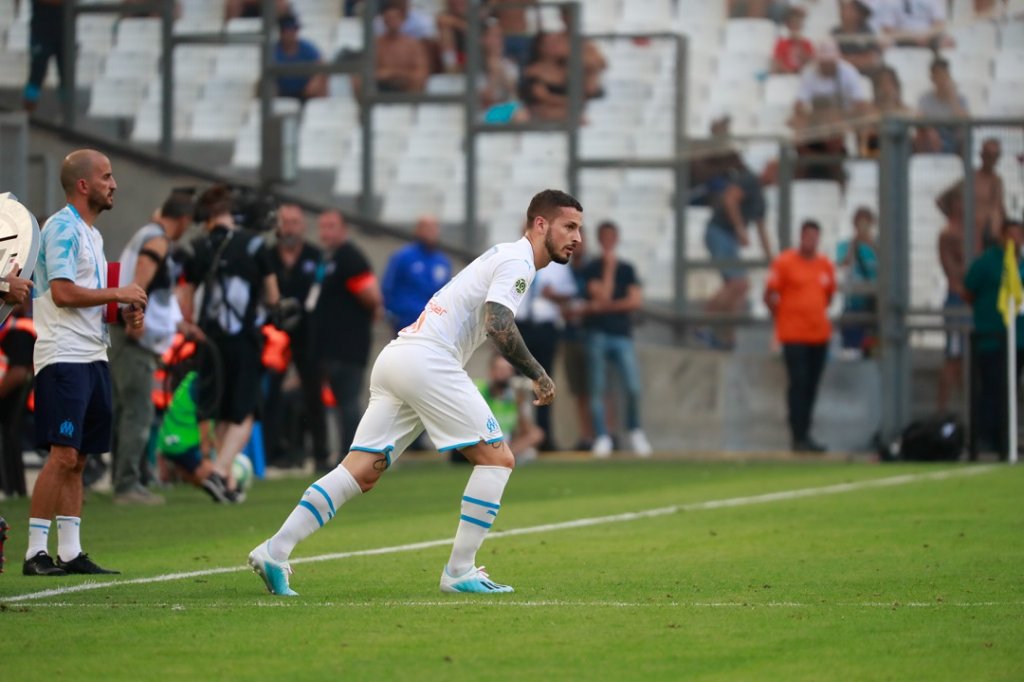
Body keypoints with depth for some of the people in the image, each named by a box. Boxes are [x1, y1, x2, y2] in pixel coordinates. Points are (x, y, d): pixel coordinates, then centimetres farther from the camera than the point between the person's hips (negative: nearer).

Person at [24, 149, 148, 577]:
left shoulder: (91, 233, 20)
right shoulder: (62, 228, -10)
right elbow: (62, 292, -19)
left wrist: (124, 313, 9)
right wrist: (119, 294, -11)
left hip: (92, 356, 10)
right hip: (64, 357, -10)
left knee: (77, 458, 8)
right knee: (63, 455, -13)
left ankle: (70, 552, 9)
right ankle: (36, 553, -11)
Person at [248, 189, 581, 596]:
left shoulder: (503, 257, 26)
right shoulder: (517, 261, -4)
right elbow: (498, 326, -18)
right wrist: (538, 375, -9)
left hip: (394, 359, 9)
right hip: (427, 360, -9)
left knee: (361, 473, 1)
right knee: (497, 458, -2)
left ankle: (275, 551, -8)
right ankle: (460, 571, -2)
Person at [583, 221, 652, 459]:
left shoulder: (627, 269, 14)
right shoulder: (593, 268, 5)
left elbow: (636, 301, 2)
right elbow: (603, 295, -10)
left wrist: (605, 306, -6)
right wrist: (609, 267, -8)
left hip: (622, 334, 2)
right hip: (598, 334, -2)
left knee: (633, 387, -8)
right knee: (597, 389, -5)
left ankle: (635, 432, 8)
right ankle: (602, 437, -1)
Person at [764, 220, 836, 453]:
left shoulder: (825, 265, 9)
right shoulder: (784, 262, -6)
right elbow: (769, 296, -3)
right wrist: (782, 318, 3)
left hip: (819, 335, 5)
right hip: (793, 335, -5)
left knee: (811, 386, 7)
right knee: (798, 383, -10)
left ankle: (805, 435, 15)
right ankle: (798, 437, -8)